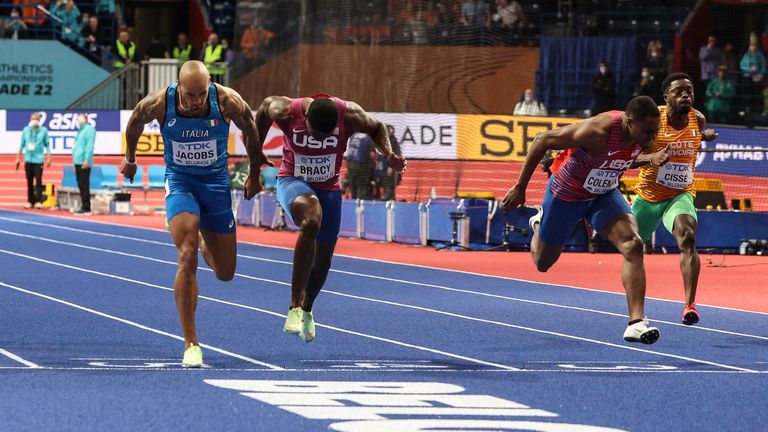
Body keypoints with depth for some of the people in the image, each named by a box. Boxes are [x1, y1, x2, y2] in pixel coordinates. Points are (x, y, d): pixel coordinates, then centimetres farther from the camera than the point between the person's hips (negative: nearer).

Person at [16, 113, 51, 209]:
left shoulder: (44, 130, 1)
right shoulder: (26, 130, 7)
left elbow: (47, 145, 4)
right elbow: (22, 144, 12)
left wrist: (48, 158, -1)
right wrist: (18, 158, 12)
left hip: (38, 160, -3)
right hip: (28, 159, 3)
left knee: (38, 180, -9)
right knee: (29, 181, 6)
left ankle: (38, 201, -10)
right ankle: (30, 201, 11)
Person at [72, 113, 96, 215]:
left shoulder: (89, 129, -6)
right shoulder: (80, 130, 21)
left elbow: (90, 145, -14)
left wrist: (87, 160, -21)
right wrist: (74, 161, 21)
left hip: (84, 162, -9)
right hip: (78, 162, 9)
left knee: (84, 186, -9)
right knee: (81, 185, 10)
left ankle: (86, 208, -8)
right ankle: (83, 206, 14)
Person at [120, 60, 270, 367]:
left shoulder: (227, 101, -20)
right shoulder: (159, 103, -20)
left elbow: (250, 131, 1)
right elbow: (135, 122, 4)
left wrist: (254, 175, 14)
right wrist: (130, 159, 20)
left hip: (216, 182, 2)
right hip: (179, 181, -2)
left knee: (225, 273, 10)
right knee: (187, 258, -22)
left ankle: (207, 246, 50)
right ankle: (191, 344, -15)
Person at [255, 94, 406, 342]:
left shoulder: (350, 115, -22)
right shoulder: (285, 112, -25)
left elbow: (376, 128, -1)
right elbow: (265, 107, -1)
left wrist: (389, 154, -18)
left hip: (329, 189, 3)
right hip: (293, 182, -3)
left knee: (323, 260, 10)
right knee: (311, 221, -36)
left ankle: (306, 310, 42)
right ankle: (295, 308, -35)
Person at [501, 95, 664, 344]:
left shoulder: (643, 132, -17)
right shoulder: (598, 131, -37)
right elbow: (542, 142, -25)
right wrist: (519, 188, -20)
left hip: (604, 195, 4)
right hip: (566, 195, -4)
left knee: (633, 246, -22)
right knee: (543, 263, 14)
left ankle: (636, 322, -25)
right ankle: (539, 223, 49)